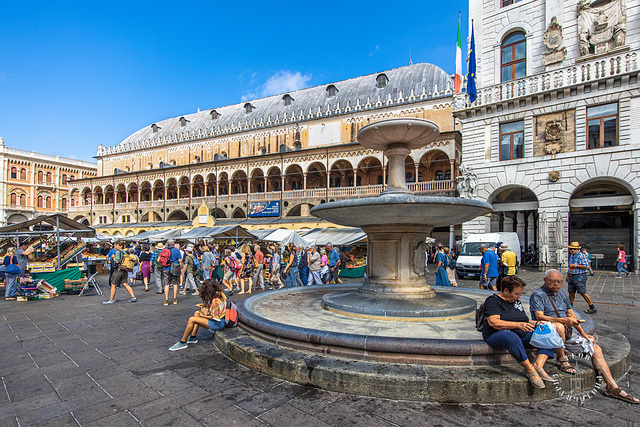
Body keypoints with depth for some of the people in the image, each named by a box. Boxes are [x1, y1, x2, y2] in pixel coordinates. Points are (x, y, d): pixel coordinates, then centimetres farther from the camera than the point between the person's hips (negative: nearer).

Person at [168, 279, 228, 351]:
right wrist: (206, 306, 7)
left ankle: (183, 342, 2)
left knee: (191, 320, -12)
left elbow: (215, 317, -23)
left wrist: (203, 315, -11)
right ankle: (193, 337, 21)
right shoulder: (220, 294, 2)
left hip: (218, 323, -10)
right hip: (219, 318, 10)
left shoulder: (216, 300, -26)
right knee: (196, 313, 19)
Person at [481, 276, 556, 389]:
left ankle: (538, 365, -22)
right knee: (512, 337, -42)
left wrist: (535, 323, 2)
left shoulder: (516, 301, 19)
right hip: (496, 335, -8)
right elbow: (493, 322, -21)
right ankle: (530, 369, -27)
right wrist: (518, 325, -27)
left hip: (521, 335, 8)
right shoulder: (493, 300, -7)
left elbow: (524, 321, 24)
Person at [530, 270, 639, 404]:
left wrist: (583, 334, 8)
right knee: (558, 326, -39)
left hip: (567, 332, 7)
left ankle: (612, 387, 1)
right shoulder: (537, 295, -8)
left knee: (595, 348, -5)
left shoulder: (562, 293, 17)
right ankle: (562, 360, -20)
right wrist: (564, 320, -30)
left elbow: (571, 314, 18)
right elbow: (540, 317, -20)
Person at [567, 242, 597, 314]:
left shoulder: (582, 256, -12)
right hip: (572, 276, 8)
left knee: (583, 292, -7)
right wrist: (568, 275, 22)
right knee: (571, 292, 9)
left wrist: (575, 265, -19)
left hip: (580, 276, -8)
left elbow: (587, 267, -20)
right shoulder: (571, 256, 15)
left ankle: (593, 308, 4)